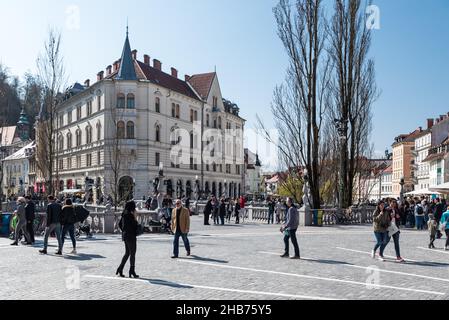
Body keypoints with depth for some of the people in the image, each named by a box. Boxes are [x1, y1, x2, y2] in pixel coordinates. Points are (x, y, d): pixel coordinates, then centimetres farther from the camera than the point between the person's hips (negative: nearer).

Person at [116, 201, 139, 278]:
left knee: (127, 253, 17)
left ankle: (120, 269, 18)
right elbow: (135, 225, -21)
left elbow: (120, 224, 16)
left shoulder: (124, 214, 9)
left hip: (125, 235, 9)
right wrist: (134, 217, -13)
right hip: (131, 236, -9)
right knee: (132, 254, 0)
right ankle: (132, 272, 6)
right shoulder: (130, 215, -19)